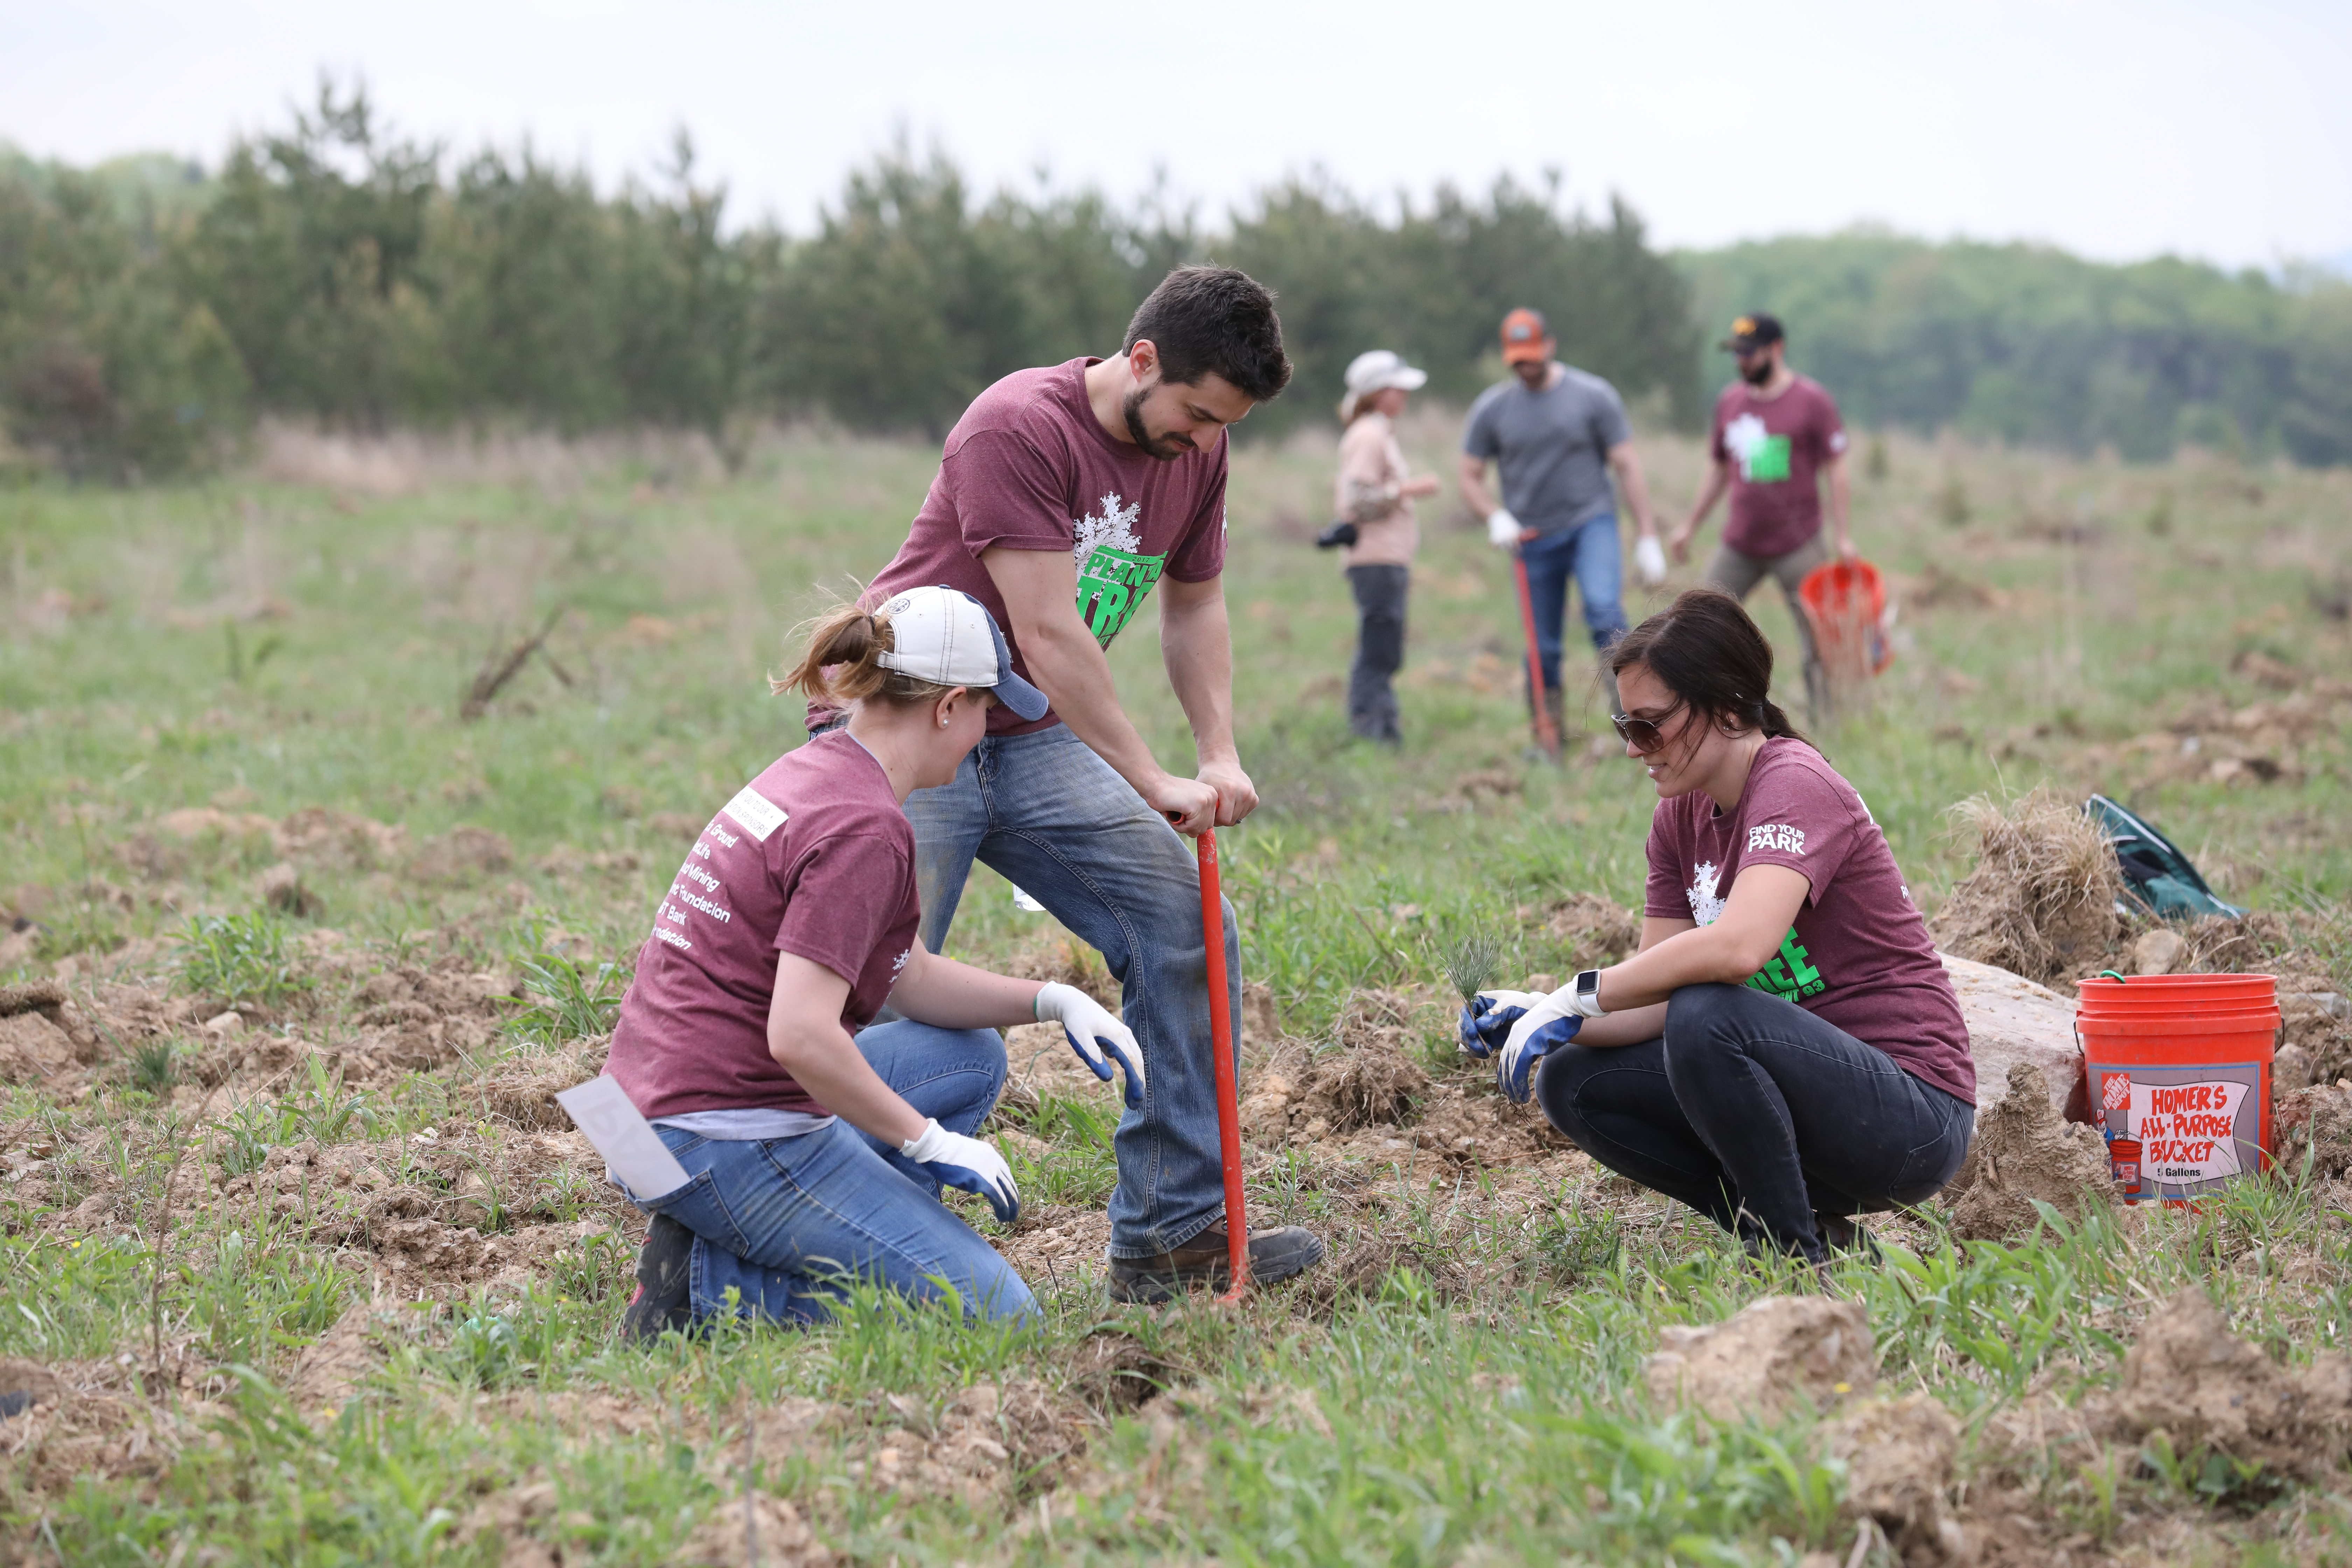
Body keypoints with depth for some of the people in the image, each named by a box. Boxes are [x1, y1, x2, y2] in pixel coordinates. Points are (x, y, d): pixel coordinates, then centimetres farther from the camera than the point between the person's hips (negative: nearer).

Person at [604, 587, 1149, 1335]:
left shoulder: (814, 770, 13)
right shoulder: (865, 828, -17)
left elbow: (908, 976, 22)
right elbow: (800, 1035, -26)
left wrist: (1053, 1001, 11)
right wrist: (928, 1140, -14)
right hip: (731, 1143, -10)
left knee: (971, 1059, 24)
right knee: (996, 1317, -6)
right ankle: (710, 1286, -6)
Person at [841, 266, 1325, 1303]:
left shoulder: (1194, 450, 3)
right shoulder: (1019, 428, -22)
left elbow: (1194, 602, 16)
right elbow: (1048, 635, -25)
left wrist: (1220, 757, 1)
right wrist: (1154, 784, -21)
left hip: (1038, 745, 7)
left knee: (1188, 934, -3)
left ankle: (1172, 1234, 2)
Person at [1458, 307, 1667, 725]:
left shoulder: (1594, 396, -2)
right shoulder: (1491, 408, 3)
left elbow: (1627, 467, -1)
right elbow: (1470, 478, 8)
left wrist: (1647, 538, -6)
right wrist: (1496, 518, -12)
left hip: (1591, 523, -2)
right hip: (1532, 538, 2)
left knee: (1605, 612, -26)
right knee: (1543, 650, 4)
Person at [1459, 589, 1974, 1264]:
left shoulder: (1794, 784, -17)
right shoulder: (1682, 817, 9)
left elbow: (1738, 947, -35)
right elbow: (1659, 999, 5)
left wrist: (1579, 996, -27)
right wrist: (1539, 1016, -12)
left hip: (1915, 1115, -9)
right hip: (1807, 1079, 9)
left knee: (1707, 1019, -32)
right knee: (1572, 1082, -1)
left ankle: (1800, 1260, -14)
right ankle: (1815, 1228, 2)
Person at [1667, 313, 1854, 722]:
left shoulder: (1812, 401, -6)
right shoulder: (1730, 401, 8)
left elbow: (1837, 470, -5)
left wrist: (1843, 536, -9)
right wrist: (1690, 527, 20)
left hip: (1798, 546, -4)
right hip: (1739, 546, 4)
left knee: (1817, 640, -1)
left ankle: (1821, 719, 7)